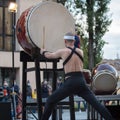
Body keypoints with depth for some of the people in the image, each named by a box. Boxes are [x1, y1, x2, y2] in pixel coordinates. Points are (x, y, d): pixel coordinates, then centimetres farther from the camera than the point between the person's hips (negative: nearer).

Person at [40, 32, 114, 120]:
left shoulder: (63, 51, 4)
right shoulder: (80, 51, 14)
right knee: (96, 103, -1)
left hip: (70, 83, -3)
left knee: (50, 101, 10)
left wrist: (43, 52, 43)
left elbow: (49, 56, 21)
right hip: (81, 82, 3)